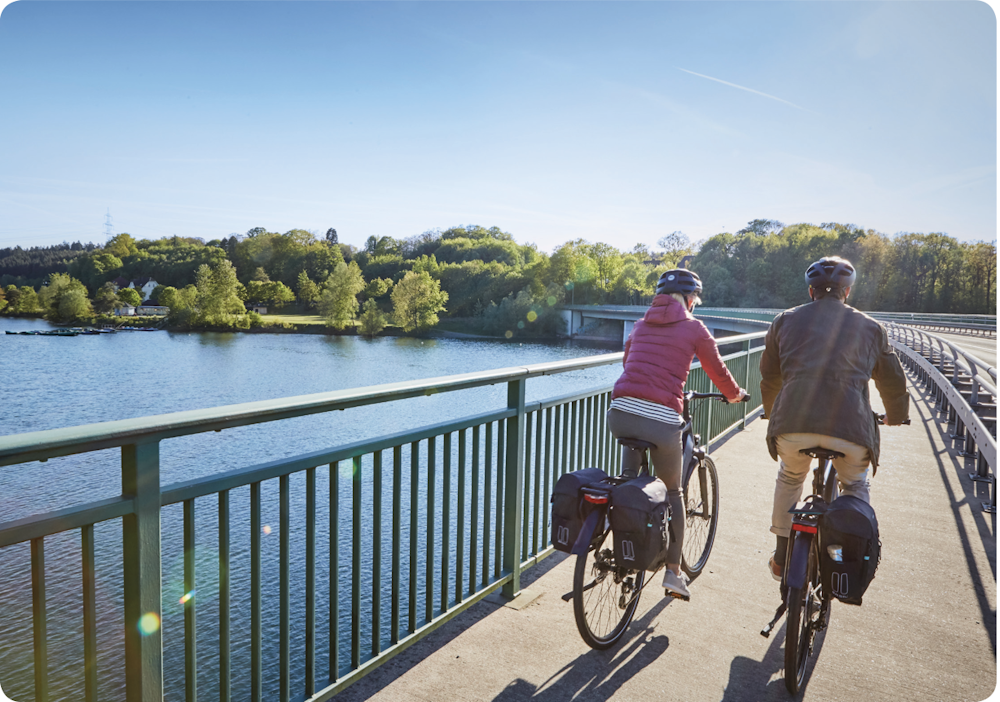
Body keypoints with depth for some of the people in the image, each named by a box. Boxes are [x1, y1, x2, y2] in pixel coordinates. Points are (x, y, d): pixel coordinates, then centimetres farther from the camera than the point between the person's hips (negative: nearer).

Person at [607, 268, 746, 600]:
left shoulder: (640, 324, 20)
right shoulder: (694, 328, 7)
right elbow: (718, 371, 16)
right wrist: (735, 394, 38)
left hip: (620, 411, 4)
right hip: (661, 420, -3)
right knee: (672, 492, 18)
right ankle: (673, 571, 19)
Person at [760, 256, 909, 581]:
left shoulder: (785, 320, 18)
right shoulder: (869, 327, 18)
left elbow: (769, 377, 26)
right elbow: (893, 382, 28)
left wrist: (773, 414, 45)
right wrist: (896, 417, 48)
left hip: (793, 424, 0)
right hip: (850, 428, 0)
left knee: (789, 479, 30)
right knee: (855, 487, 31)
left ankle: (781, 559, 34)